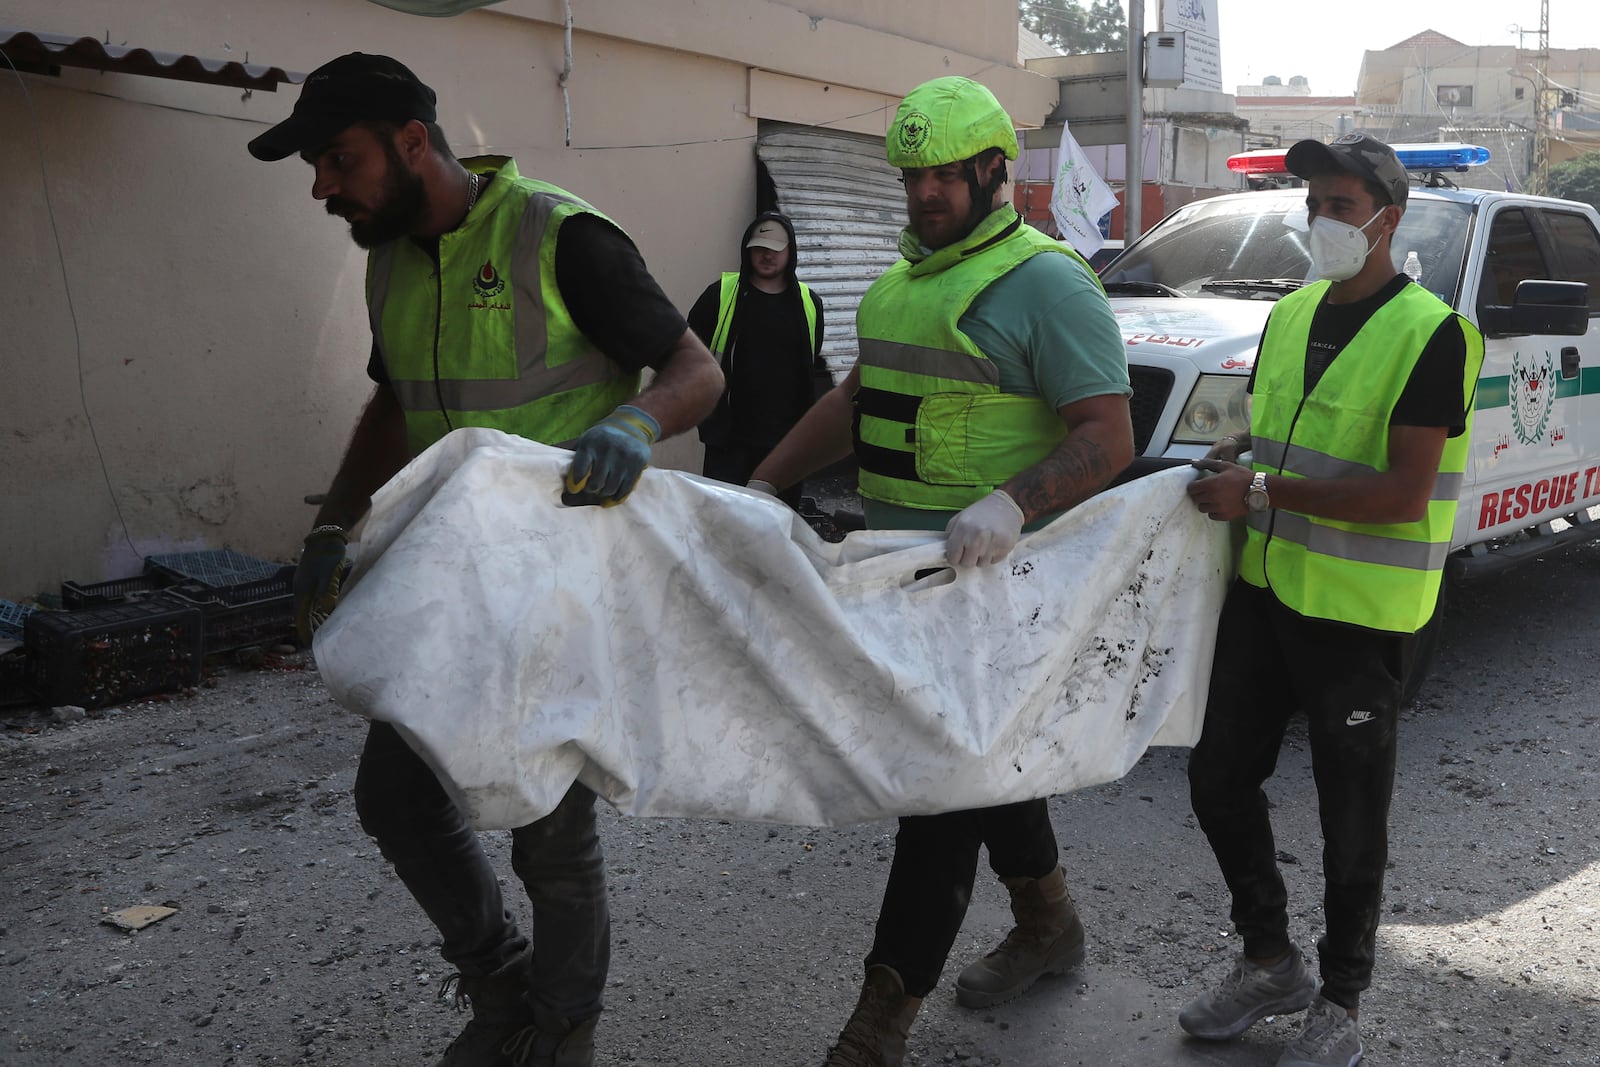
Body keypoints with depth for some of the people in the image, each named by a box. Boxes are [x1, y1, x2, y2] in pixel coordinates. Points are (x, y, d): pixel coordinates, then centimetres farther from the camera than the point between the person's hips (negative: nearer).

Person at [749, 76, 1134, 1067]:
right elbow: (857, 398, 23)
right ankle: (1048, 923, 39)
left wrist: (1012, 504, -34)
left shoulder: (1046, 282, -11)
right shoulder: (908, 276, 17)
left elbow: (1108, 435, -17)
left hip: (990, 574, -8)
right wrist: (763, 483, 14)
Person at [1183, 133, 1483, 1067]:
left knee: (1352, 821, 7)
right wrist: (1241, 452, -1)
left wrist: (1263, 491, -21)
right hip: (1267, 591, 7)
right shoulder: (1291, 315, 9)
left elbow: (1404, 494, -21)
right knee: (1220, 778, 13)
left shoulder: (1431, 335, -14)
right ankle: (1270, 962, 34)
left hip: (1361, 615, -7)